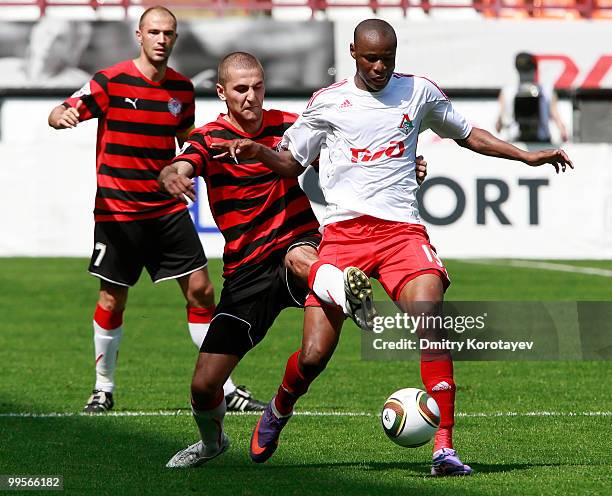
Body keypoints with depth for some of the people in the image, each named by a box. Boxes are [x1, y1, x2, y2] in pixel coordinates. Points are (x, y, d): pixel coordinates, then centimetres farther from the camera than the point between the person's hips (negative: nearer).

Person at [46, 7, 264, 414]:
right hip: (117, 209, -4)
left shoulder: (182, 88, 6)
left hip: (168, 208, 4)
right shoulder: (112, 81, -8)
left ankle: (224, 387, 7)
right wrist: (63, 115, -37)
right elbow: (60, 113, -13)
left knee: (200, 290, -1)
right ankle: (103, 390, 18)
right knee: (112, 299, 1)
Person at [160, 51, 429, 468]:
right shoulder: (210, 139, -1)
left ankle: (346, 293, -77)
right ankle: (212, 441, 34)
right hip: (245, 271, 1)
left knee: (300, 258, -41)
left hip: (298, 243, -1)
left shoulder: (289, 126, 4)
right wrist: (173, 176, -48)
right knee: (204, 383, -1)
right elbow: (179, 169, -21)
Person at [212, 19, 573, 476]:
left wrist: (527, 156, 20)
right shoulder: (327, 102, 8)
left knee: (429, 322, -26)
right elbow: (292, 162, 17)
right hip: (343, 231, 0)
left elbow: (466, 133, 25)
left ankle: (444, 448, -23)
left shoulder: (419, 92, 10)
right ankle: (278, 413, 28)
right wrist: (257, 152, -3)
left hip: (402, 229, 0)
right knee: (314, 355, -6)